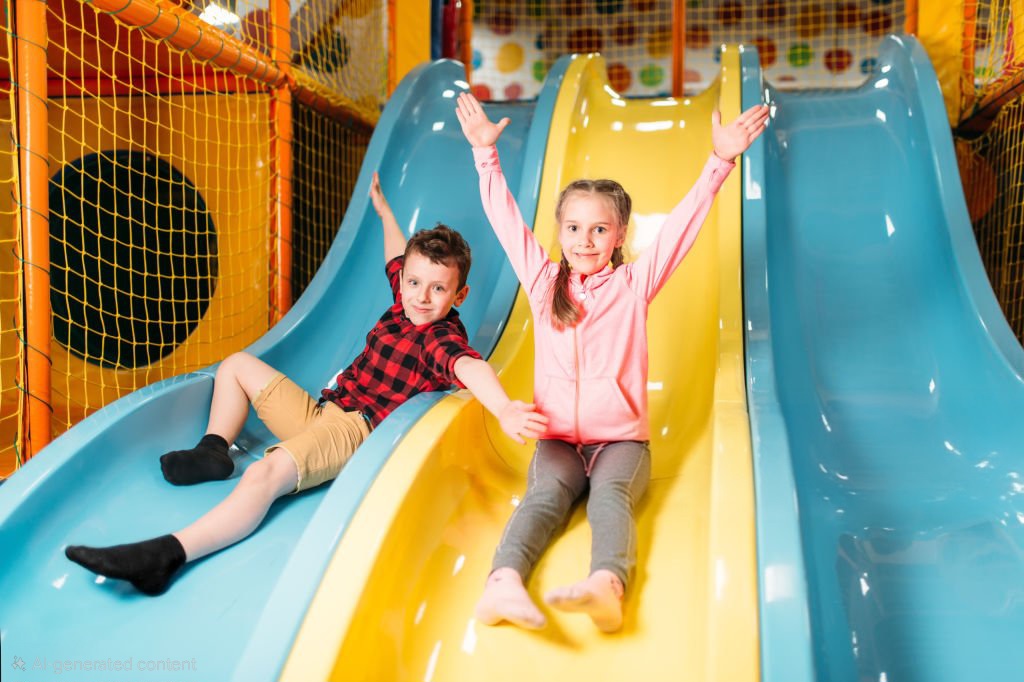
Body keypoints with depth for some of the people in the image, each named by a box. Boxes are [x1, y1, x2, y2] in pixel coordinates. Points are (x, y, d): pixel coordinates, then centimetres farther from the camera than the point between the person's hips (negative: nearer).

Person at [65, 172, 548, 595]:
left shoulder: (442, 338, -15)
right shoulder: (405, 306, 10)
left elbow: (470, 367, -39)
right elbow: (398, 257, 32)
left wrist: (504, 411, -60)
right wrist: (383, 209, 48)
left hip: (356, 429, -10)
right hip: (321, 410, 10)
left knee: (266, 474, -39)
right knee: (238, 364, 21)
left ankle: (166, 555, -47)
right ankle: (214, 450, 2)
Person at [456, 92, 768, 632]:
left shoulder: (634, 283, 7)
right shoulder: (544, 283, 11)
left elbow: (682, 224, -1)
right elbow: (505, 218, 9)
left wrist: (720, 162, -9)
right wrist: (485, 151, 7)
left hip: (621, 439, -1)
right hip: (557, 439, 1)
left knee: (609, 496, -30)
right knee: (545, 495, -27)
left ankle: (606, 585, -57)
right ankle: (503, 584, -52)